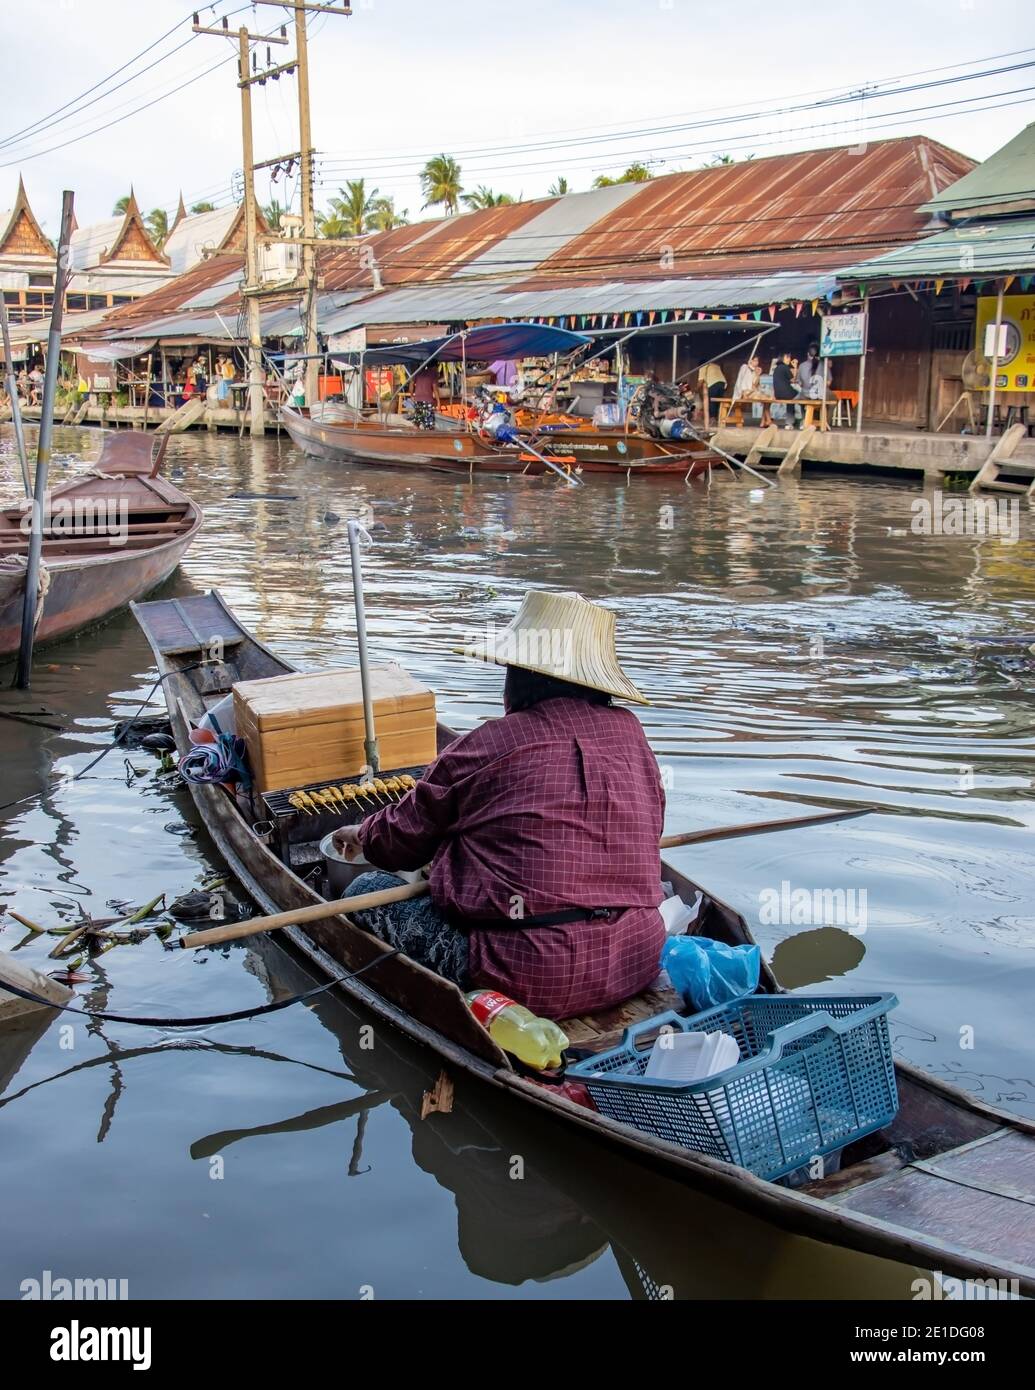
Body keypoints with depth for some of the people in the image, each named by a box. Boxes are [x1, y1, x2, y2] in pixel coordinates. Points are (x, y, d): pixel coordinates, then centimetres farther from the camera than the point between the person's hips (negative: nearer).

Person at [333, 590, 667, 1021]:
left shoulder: (485, 746, -8)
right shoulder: (629, 731, 3)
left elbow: (400, 843, 5)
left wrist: (362, 833, 30)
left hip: (532, 982, -7)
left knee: (367, 890, 9)